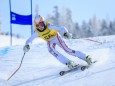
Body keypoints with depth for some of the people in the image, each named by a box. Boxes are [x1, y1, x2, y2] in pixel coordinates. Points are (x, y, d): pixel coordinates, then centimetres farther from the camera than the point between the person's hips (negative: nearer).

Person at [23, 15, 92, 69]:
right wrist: (26, 45, -30)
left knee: (67, 50, -17)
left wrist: (65, 33, -56)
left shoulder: (49, 26, -30)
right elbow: (29, 40, -9)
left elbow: (61, 28, -36)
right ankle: (68, 63, -29)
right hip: (50, 41, 3)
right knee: (50, 50, -28)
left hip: (57, 37, -3)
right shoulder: (37, 32, -19)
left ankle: (86, 58, -10)